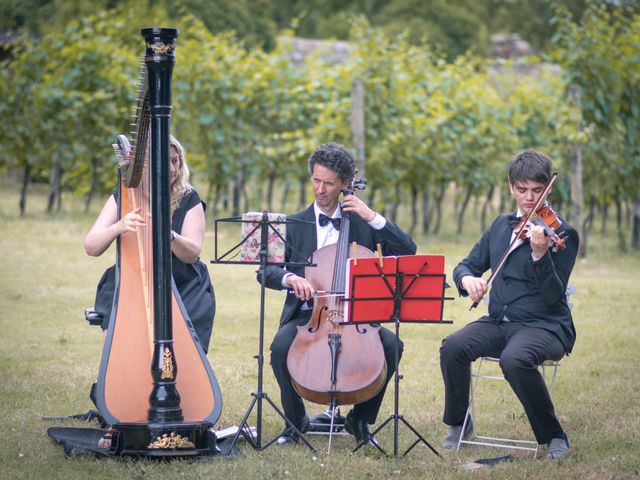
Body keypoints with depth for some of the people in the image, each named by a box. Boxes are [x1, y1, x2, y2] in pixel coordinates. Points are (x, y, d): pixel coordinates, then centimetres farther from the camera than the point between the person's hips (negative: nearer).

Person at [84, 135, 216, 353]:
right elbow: (91, 247, -9)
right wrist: (119, 227, -29)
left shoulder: (189, 200, 0)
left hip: (183, 288, -1)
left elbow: (192, 253, -10)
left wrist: (169, 235, -31)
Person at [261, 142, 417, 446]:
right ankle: (295, 420, -6)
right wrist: (289, 278, -22)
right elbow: (266, 271, 1)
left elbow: (408, 252, 1)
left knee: (391, 344, -28)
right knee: (281, 347, -32)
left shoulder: (362, 224, 10)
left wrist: (373, 217, -7)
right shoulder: (295, 225, 10)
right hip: (306, 315, 0)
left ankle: (361, 418, -5)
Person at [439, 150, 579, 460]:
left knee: (514, 359, -37)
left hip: (544, 326, -5)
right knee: (452, 348, -24)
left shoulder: (562, 233, -6)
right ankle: (458, 424, 0)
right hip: (499, 321, 5)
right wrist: (467, 278, -10)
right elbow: (468, 265, 15)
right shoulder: (501, 225, 13)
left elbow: (554, 295, -15)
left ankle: (554, 437, -18)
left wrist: (540, 255, -33)